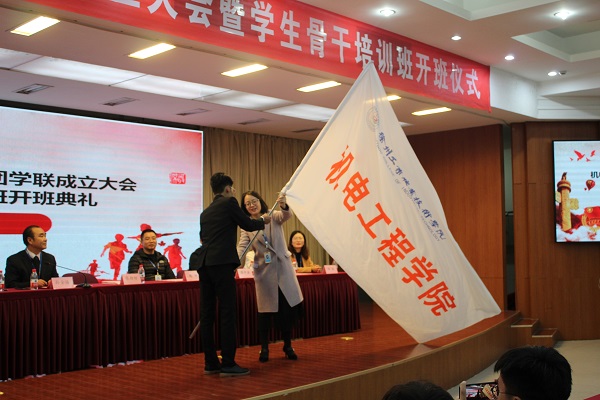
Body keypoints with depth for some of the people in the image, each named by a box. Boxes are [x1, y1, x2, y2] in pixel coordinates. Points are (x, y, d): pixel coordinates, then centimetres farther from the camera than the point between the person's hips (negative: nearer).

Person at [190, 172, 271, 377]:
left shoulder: (205, 212, 23)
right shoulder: (229, 203, 2)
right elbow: (247, 224, 7)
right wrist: (263, 220, 27)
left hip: (203, 264, 8)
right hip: (221, 263, -8)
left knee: (207, 314, 8)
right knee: (227, 313, -6)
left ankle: (210, 363, 13)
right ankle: (228, 364, -6)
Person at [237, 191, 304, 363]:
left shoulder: (274, 216, 2)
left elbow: (286, 215, -19)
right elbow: (242, 246, -9)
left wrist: (284, 206, -42)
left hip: (283, 269, 0)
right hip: (263, 271, 0)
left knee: (288, 308, 2)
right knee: (265, 310, 3)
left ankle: (288, 346, 17)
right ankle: (264, 348, 16)